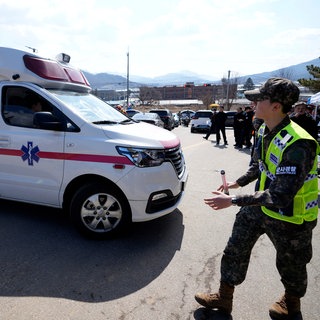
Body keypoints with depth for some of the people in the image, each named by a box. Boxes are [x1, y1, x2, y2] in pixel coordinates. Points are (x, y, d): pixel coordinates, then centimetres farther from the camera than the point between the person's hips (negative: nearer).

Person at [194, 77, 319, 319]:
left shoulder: (297, 144, -32)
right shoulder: (265, 131, -4)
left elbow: (281, 196, -34)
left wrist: (233, 200, -33)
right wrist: (238, 183, 11)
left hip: (289, 215, -7)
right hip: (260, 205, 8)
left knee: (290, 264, 19)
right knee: (235, 251, 13)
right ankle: (224, 298, 34)